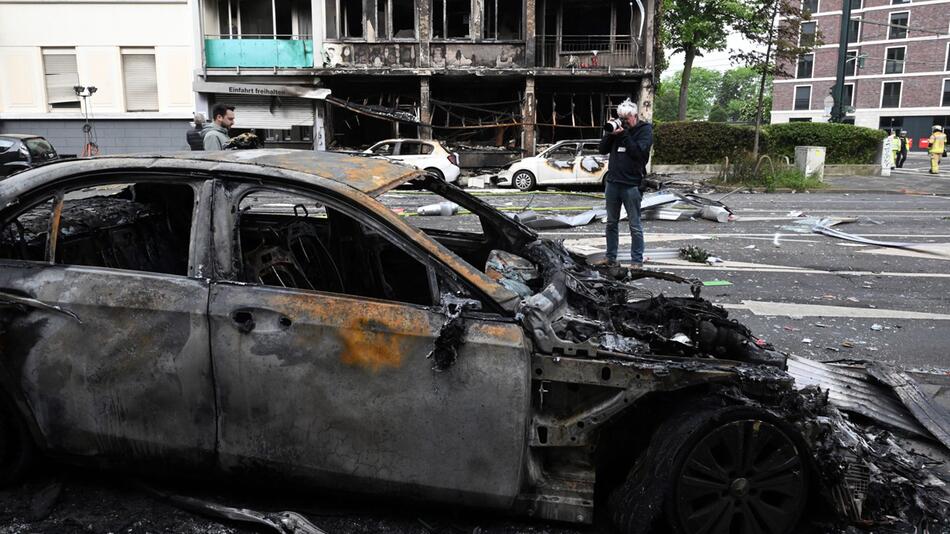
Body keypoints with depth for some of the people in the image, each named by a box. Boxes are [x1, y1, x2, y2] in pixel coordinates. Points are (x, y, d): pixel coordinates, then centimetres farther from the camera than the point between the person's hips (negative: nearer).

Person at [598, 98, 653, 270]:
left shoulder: (644, 130, -2)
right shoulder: (618, 127, 13)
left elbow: (638, 152, -17)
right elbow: (603, 149, 9)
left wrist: (624, 135, -17)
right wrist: (611, 133, -6)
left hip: (631, 184, -6)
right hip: (612, 182, 6)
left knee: (635, 226, -1)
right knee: (611, 223, 11)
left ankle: (637, 261, 5)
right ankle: (611, 258, 19)